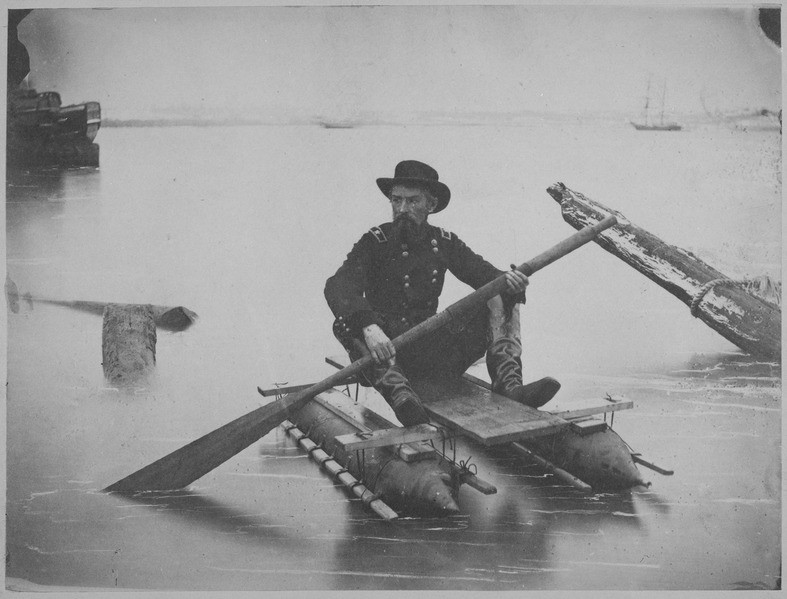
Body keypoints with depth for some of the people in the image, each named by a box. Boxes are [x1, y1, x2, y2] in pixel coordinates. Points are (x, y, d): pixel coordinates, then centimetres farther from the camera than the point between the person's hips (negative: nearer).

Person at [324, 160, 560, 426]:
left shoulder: (444, 242, 7)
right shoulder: (375, 241, -7)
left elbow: (484, 273, 6)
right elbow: (338, 286, -23)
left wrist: (507, 280, -20)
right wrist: (368, 326, -42)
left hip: (436, 352, 4)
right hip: (387, 349, -3)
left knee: (502, 300, -6)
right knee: (346, 323, -32)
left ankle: (508, 384, -26)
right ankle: (398, 390, -50)